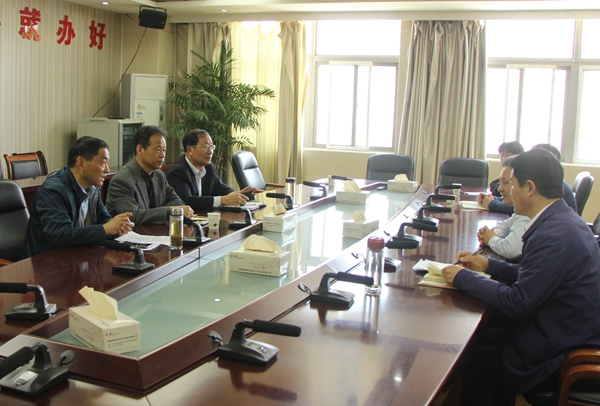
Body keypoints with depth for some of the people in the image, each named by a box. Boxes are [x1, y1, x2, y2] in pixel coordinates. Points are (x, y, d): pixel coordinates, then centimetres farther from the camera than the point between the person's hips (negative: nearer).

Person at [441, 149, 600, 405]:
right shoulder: (563, 220, 4)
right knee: (480, 338, 10)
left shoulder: (555, 234, -26)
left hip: (562, 358, -9)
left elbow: (517, 303, -24)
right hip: (570, 338, 9)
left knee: (471, 362, -7)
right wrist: (488, 265, 13)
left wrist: (463, 278, -14)